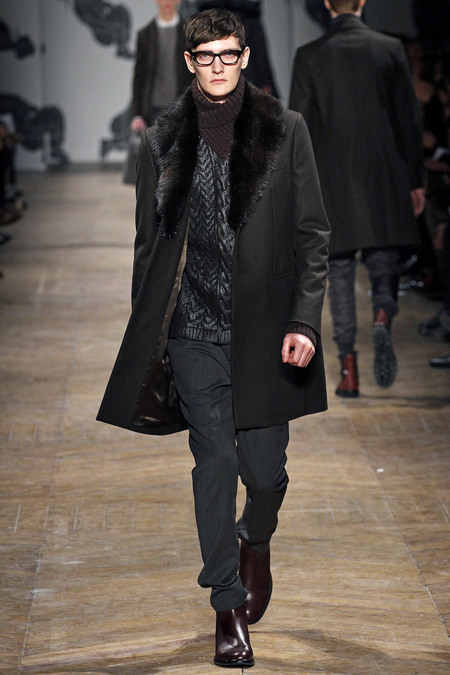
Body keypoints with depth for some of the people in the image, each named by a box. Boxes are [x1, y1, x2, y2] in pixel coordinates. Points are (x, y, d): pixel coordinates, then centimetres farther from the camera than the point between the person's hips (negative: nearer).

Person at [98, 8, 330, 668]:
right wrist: (146, 335, 8)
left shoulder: (285, 131, 3)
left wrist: (304, 321, -6)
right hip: (194, 329, 0)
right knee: (215, 464, 0)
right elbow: (149, 243, 11)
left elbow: (313, 235, 2)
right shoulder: (163, 142, 6)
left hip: (265, 329, 0)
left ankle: (256, 541, 38)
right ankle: (228, 606, 12)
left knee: (264, 468, 3)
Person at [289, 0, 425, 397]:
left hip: (332, 180, 0)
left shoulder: (309, 56, -1)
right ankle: (383, 318, -22)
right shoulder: (390, 49, 1)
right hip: (384, 176, 0)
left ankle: (349, 368, 2)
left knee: (340, 271, 5)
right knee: (383, 261, 10)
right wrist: (415, 180, 9)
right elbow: (409, 118, 3)